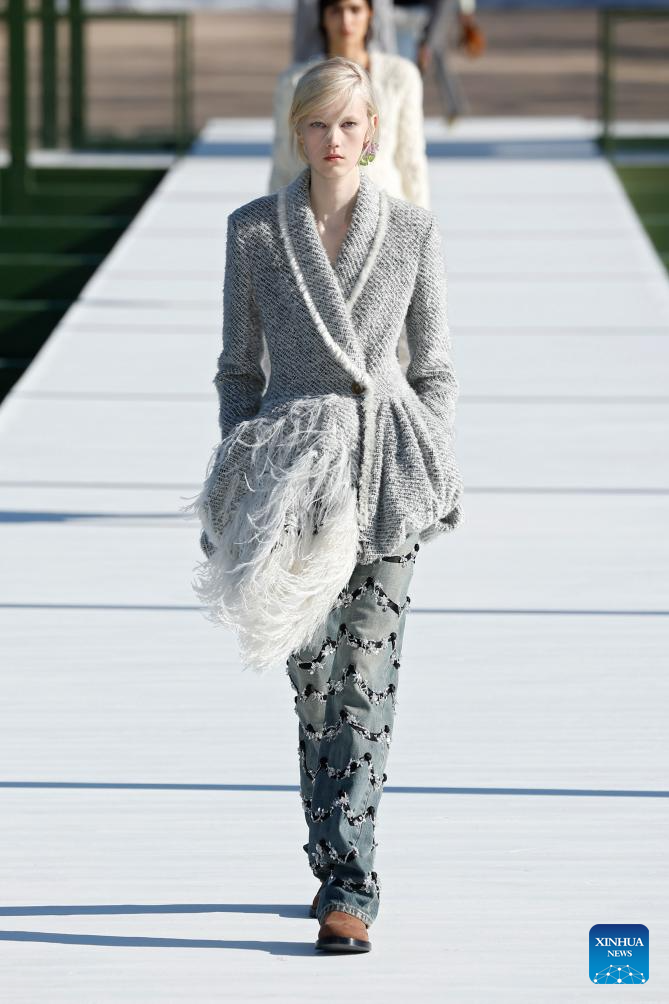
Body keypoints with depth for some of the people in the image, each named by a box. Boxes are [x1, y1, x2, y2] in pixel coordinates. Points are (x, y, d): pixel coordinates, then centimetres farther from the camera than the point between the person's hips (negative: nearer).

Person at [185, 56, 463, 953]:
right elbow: (238, 365, 8)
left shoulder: (413, 231, 2)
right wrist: (236, 478, 3)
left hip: (385, 468, -1)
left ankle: (346, 880, -7)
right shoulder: (254, 231, 3)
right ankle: (347, 874, 14)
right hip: (292, 466, 1)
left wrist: (435, 474, 0)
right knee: (311, 673, 2)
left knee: (366, 672, -7)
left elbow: (435, 367, 7)